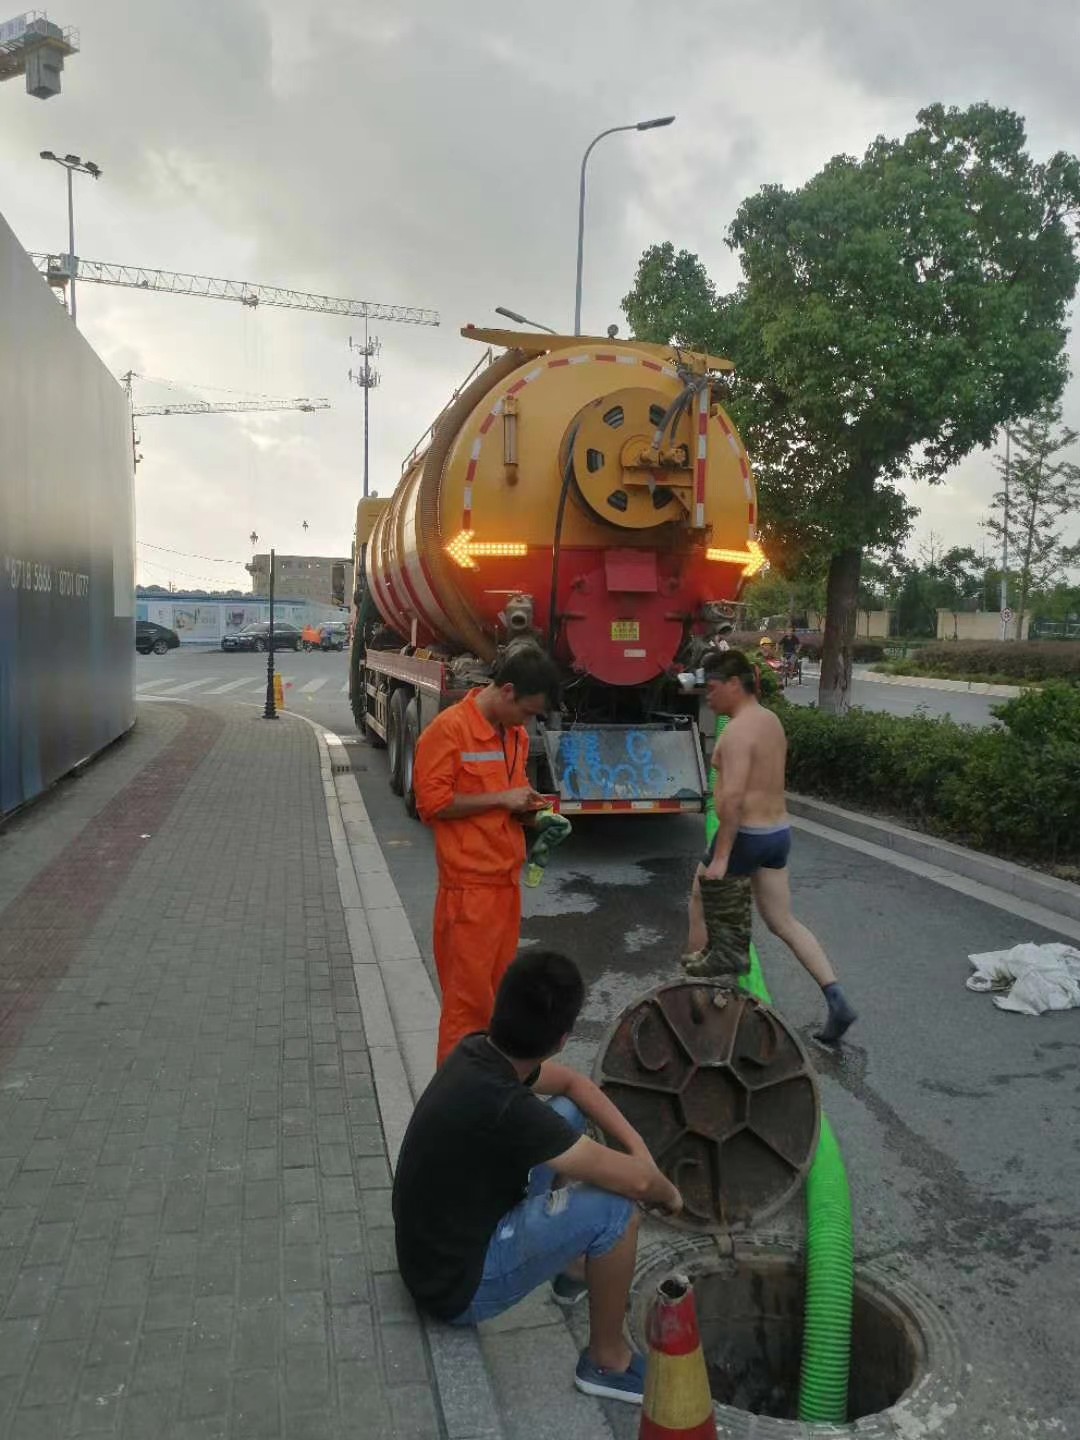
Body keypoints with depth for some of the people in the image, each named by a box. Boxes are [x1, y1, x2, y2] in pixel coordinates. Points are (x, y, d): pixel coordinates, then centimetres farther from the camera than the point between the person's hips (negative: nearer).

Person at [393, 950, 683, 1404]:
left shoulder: (481, 1053, -9)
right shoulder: (501, 1108, -35)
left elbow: (572, 1083, 9)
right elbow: (636, 1180, -28)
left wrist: (636, 1145, -3)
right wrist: (668, 1194, -5)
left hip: (450, 1239, 9)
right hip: (460, 1286, -8)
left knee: (568, 1114, 10)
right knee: (615, 1206, -22)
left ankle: (575, 1270, 24)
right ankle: (606, 1360, 2)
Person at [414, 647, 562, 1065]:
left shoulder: (516, 733, 10)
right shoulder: (449, 729, -14)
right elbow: (432, 802, -17)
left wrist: (526, 805, 2)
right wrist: (501, 799, -17)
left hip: (506, 878, 7)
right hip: (470, 884, -7)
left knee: (499, 984, 14)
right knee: (469, 990, 0)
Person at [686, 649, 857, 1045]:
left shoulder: (738, 730, -19)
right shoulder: (771, 721, 10)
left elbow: (732, 797, -27)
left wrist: (720, 856, -25)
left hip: (747, 835, -9)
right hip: (779, 833, 9)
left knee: (700, 907, 13)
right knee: (784, 922, 13)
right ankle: (836, 1001, 4)